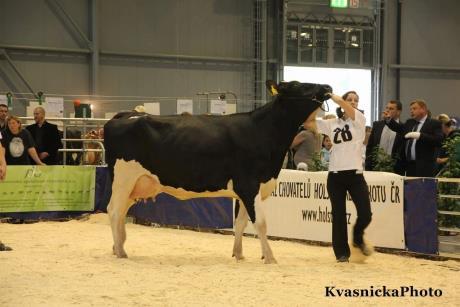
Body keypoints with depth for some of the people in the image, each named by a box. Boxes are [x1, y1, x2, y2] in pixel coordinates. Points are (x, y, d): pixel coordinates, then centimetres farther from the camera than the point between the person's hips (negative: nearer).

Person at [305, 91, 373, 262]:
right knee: (338, 215, 3)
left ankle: (358, 238, 25)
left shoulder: (360, 119, 1)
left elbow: (342, 104, -15)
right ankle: (342, 253, 15)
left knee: (365, 214, -6)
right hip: (335, 175, 2)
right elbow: (309, 123, 6)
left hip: (355, 174, -2)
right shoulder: (332, 124, 10)